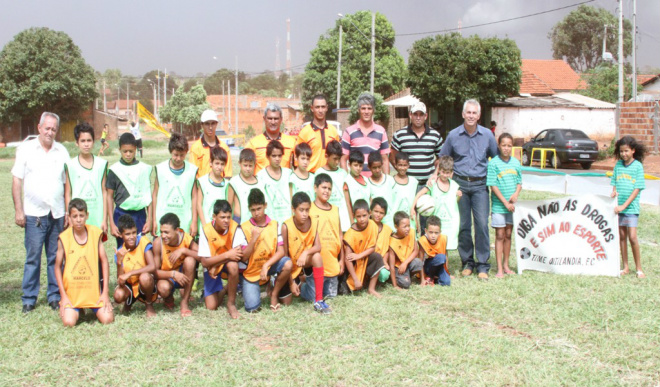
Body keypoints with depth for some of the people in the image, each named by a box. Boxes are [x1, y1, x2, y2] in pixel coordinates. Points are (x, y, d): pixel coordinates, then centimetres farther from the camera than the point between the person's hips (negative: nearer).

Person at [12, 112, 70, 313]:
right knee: (33, 257, -1)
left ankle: (55, 296, 15)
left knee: (56, 257, 6)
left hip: (57, 213, 2)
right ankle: (29, 299, 8)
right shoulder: (26, 149, 3)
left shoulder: (62, 151, 10)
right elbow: (16, 181, 2)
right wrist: (18, 210, -4)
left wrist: (69, 211, 6)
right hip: (34, 214, -2)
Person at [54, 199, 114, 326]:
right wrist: (63, 295, -5)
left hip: (94, 289, 1)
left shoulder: (95, 233, -3)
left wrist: (105, 292, -3)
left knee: (107, 319, -12)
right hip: (71, 291, -1)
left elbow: (104, 261, 1)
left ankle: (92, 308, 23)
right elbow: (58, 267, 0)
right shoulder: (64, 238, -7)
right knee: (69, 322, -17)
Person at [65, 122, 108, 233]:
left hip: (97, 219, 1)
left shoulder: (102, 164, 5)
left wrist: (105, 219, 2)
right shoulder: (70, 165, 1)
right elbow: (67, 194, 3)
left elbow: (104, 192, 5)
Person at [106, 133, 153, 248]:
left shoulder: (144, 169, 3)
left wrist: (149, 220, 1)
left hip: (140, 214, 1)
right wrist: (112, 224, -2)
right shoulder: (114, 170, 0)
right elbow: (109, 197, 3)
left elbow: (148, 195, 6)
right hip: (121, 214, -1)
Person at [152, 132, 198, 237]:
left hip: (185, 222, 0)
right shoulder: (160, 169, 2)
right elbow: (155, 195, 7)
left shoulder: (192, 170, 1)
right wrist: (154, 220, 5)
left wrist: (194, 221, 4)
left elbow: (194, 197, 5)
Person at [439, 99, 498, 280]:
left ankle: (482, 265, 2)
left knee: (482, 224, -6)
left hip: (480, 185, 0)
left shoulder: (487, 135, 4)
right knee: (463, 225, 4)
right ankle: (467, 262, 16)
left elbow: (496, 158, 15)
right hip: (460, 184, 0)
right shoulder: (453, 135, 3)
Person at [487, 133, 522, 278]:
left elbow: (519, 182, 12)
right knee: (500, 236, 0)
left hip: (512, 205, 4)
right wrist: (505, 202, -15)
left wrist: (516, 194, -8)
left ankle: (506, 265, 22)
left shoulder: (516, 162, 6)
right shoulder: (493, 163, -9)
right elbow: (493, 186, -11)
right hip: (498, 205, -4)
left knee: (508, 235, 12)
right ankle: (499, 269, 4)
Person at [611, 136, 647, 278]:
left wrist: (624, 205, -16)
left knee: (632, 237, -8)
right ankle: (625, 267, 16)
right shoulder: (618, 165, 6)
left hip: (631, 207, -4)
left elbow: (637, 189, -9)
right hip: (618, 207, 4)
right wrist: (614, 192, -12)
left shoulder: (638, 166, -6)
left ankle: (639, 268, 5)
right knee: (621, 236, 7)